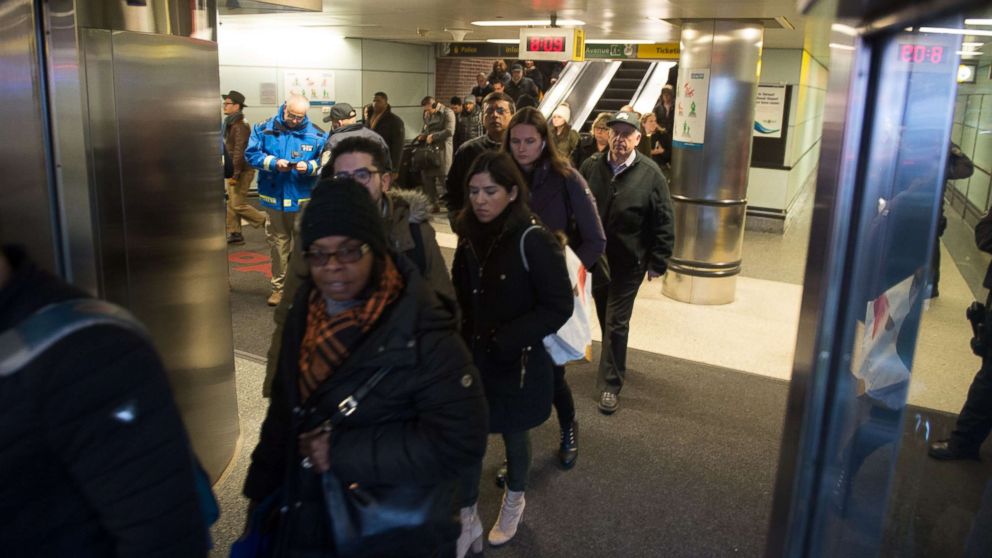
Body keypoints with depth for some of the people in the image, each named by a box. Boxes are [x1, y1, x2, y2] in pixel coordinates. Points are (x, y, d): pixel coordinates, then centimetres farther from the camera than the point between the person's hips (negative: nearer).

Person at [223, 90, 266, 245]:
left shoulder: (240, 126, -18)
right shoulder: (231, 123, 14)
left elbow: (239, 152, -23)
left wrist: (235, 175, -24)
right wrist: (231, 173, 19)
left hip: (242, 171, -10)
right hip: (233, 171, 10)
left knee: (239, 205, -8)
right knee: (231, 203, 11)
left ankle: (267, 223, 2)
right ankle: (234, 233, 17)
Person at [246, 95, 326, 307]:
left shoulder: (316, 134, -3)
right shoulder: (264, 129, 0)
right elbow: (251, 154, -1)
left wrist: (309, 167, -21)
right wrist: (273, 162, -17)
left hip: (303, 199, -1)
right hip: (274, 197, 1)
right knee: (278, 243, 10)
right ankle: (278, 287, 21)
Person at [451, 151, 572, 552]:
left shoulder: (534, 240, -20)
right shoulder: (469, 236, -3)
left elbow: (559, 306, -19)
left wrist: (504, 340, -22)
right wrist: (462, 337, -5)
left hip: (517, 363, -4)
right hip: (471, 357, 4)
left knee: (513, 433, 17)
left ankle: (515, 500, 45)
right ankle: (467, 520, 25)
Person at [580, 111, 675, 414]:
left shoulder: (651, 175, -12)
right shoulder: (591, 166, -4)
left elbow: (664, 224, -8)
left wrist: (658, 262, -8)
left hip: (628, 263, -4)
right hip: (595, 256, 4)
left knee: (616, 323, -1)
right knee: (605, 317, 20)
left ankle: (610, 384, 10)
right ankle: (614, 363, 43)